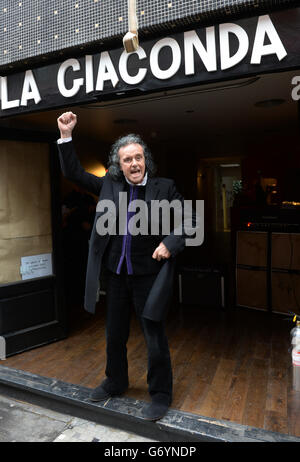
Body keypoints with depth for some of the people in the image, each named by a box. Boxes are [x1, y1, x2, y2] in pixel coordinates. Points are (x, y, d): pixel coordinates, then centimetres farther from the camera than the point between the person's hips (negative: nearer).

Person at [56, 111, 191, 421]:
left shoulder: (164, 187, -5)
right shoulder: (109, 185, 3)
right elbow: (73, 172, 8)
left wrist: (170, 243, -20)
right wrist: (66, 136, 0)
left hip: (149, 275, -4)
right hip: (116, 275, 4)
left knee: (155, 338, 5)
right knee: (114, 334, 20)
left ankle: (160, 394, 28)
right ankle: (115, 382, 45)